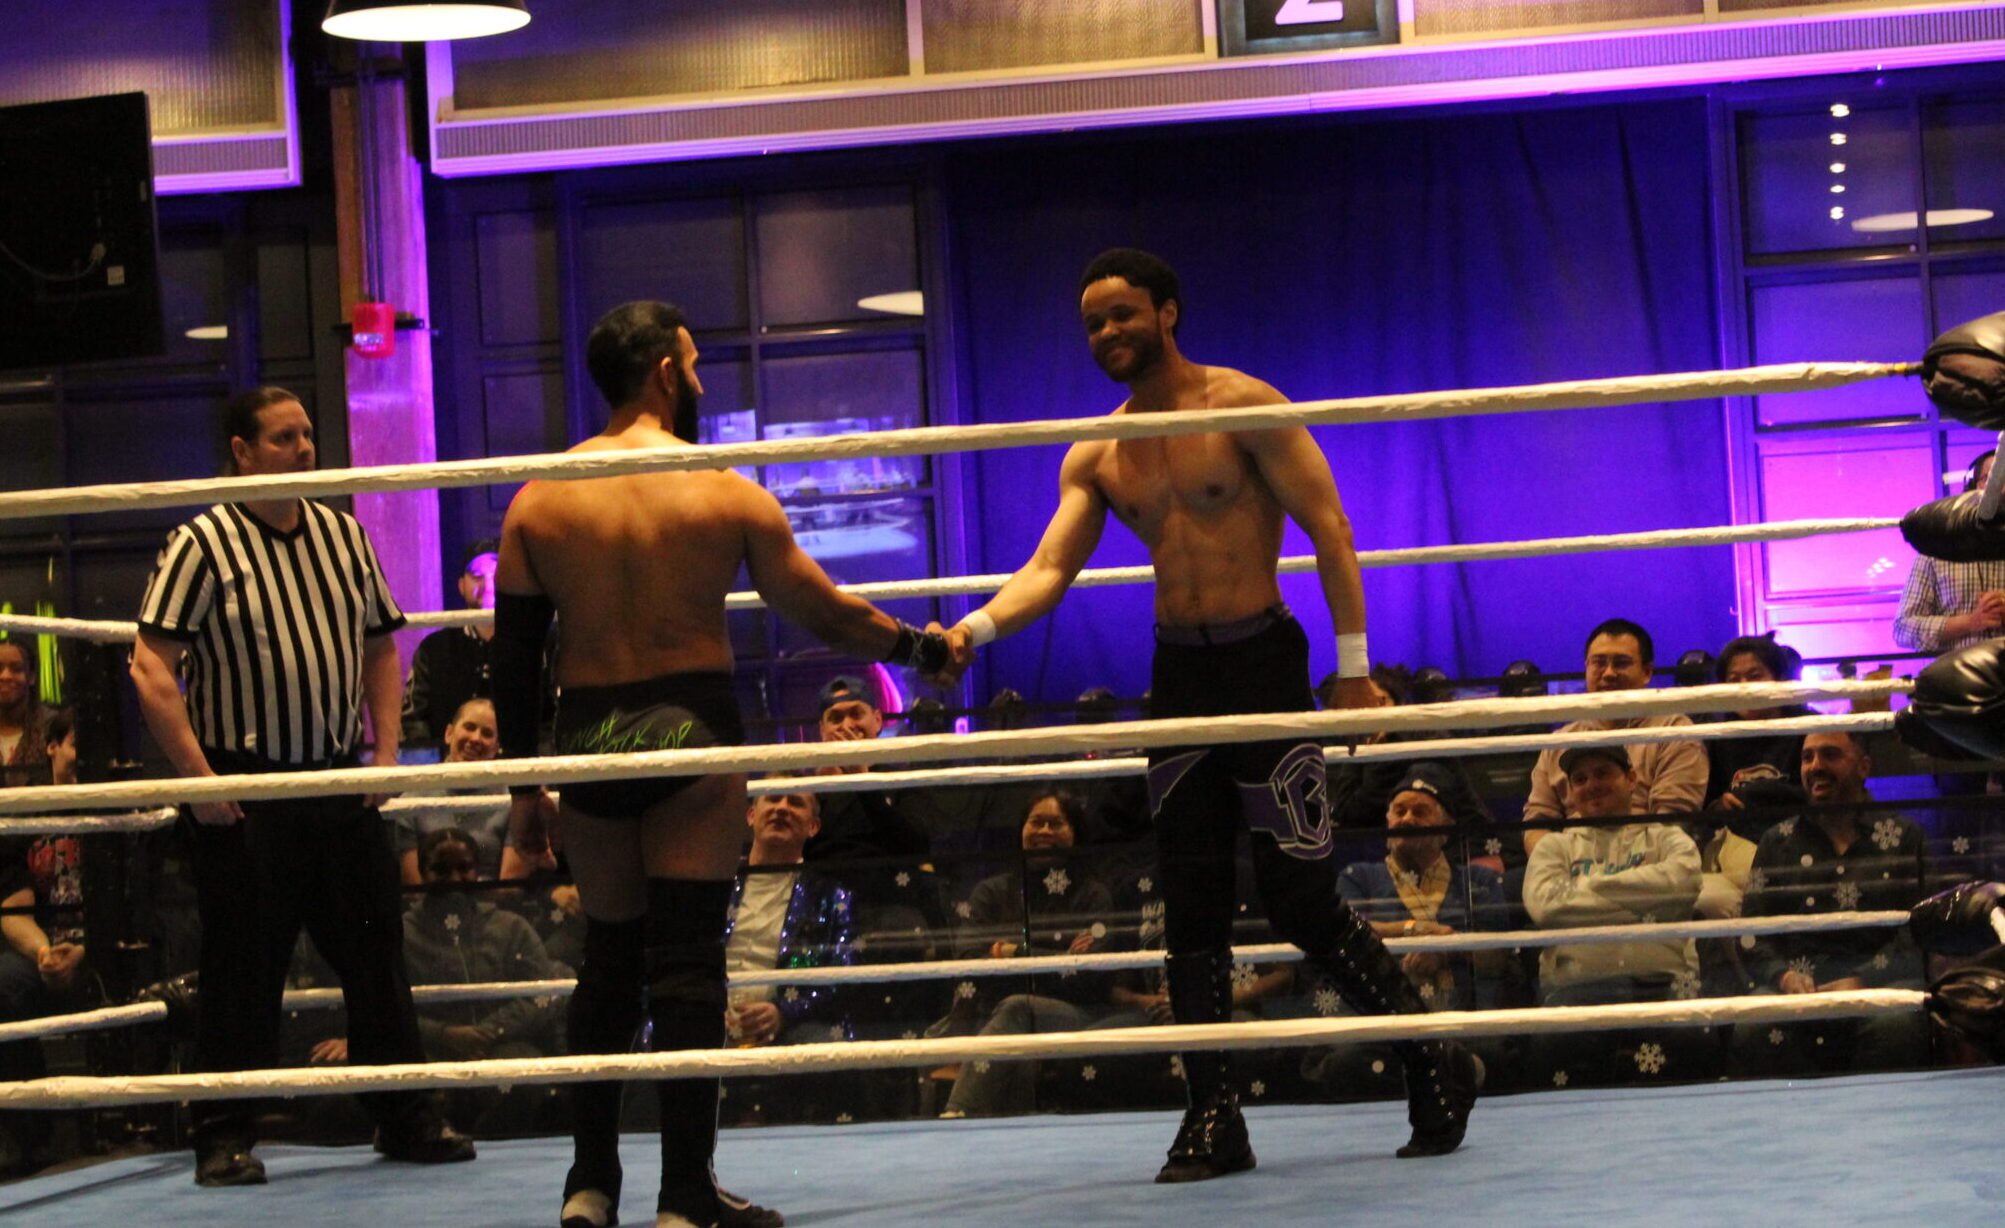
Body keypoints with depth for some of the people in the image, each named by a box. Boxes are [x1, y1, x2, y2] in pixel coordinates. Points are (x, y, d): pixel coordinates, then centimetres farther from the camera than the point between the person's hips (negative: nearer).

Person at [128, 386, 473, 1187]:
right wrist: (200, 781, -16)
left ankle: (407, 1120, 17)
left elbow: (379, 648, 18)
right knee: (243, 969, -1)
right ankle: (226, 1139, 8)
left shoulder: (343, 536, 10)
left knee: (377, 955, 8)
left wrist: (385, 752, 6)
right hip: (245, 791, -5)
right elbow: (151, 669, -12)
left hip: (343, 784, 5)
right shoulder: (202, 544, -7)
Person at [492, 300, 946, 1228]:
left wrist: (521, 788, 13)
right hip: (693, 731, -3)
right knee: (688, 960, 1)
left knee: (608, 958, 17)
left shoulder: (538, 502, 2)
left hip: (587, 739, 3)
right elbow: (823, 614, 2)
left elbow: (513, 657, 5)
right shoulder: (728, 496, -5)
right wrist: (920, 646, 19)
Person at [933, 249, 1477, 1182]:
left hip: (1263, 661, -5)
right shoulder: (1096, 457, 9)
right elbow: (1049, 568, 1)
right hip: (1176, 674, 5)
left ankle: (1435, 1063, 11)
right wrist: (977, 628, -20)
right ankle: (1214, 1119, 6)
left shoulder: (1242, 407, -7)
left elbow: (1329, 528, -9)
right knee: (1192, 908, 2)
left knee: (1300, 902, -6)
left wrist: (1353, 666, -12)